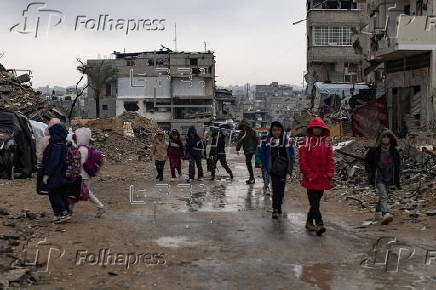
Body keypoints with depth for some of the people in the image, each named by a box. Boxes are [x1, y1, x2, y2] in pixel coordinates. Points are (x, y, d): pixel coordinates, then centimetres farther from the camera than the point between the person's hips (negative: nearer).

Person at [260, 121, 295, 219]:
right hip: (273, 170, -2)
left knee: (281, 189, 11)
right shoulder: (268, 142, -3)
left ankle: (279, 206, 27)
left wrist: (290, 167, -2)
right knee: (276, 189, -9)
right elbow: (262, 155, 3)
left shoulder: (286, 141, 0)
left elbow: (291, 155, 4)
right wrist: (267, 166, -4)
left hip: (283, 169, 2)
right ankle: (275, 209, -8)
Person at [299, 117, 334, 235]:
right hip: (311, 178, -4)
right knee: (314, 202, -8)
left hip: (322, 178, 4)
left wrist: (330, 172, -3)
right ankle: (319, 223, -11)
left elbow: (330, 159, 9)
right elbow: (303, 159, -4)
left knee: (316, 201, 13)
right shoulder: (307, 142, -1)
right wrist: (308, 174, -11)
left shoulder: (327, 142, 9)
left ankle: (309, 222, 25)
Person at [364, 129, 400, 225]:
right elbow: (367, 161, 6)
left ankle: (378, 213, 36)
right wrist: (370, 172, -5)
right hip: (378, 178, -5)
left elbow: (397, 166, 13)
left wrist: (397, 181, 12)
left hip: (388, 179, 5)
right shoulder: (374, 151, -8)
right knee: (383, 196, -20)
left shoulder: (394, 152, 4)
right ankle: (386, 214, -34)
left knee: (383, 196, 16)